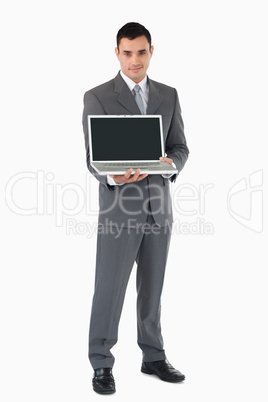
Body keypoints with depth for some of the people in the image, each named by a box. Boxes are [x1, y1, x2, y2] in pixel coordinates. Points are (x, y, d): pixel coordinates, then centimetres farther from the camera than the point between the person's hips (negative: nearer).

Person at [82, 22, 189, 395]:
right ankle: (102, 364, 10)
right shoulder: (97, 97, -4)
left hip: (159, 204, 4)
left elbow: (180, 147, 6)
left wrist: (171, 163, -18)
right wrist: (113, 176, -29)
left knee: (153, 284, 13)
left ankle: (153, 356, 26)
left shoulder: (168, 95, 8)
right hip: (119, 206, -4)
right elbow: (93, 157, -8)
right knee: (110, 285, -2)